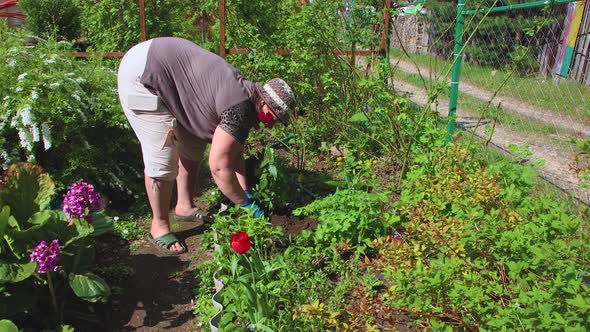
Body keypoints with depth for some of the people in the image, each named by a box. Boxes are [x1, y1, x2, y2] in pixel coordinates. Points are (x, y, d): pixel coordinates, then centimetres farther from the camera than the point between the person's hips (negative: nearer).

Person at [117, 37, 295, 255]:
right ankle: (159, 227, 8)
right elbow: (219, 166, -25)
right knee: (163, 156, -10)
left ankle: (184, 207, 26)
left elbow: (234, 153, 11)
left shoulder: (245, 93, 5)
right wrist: (247, 204, -12)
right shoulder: (240, 108, -25)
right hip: (140, 75, -10)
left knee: (193, 144, 12)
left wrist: (245, 193, 8)